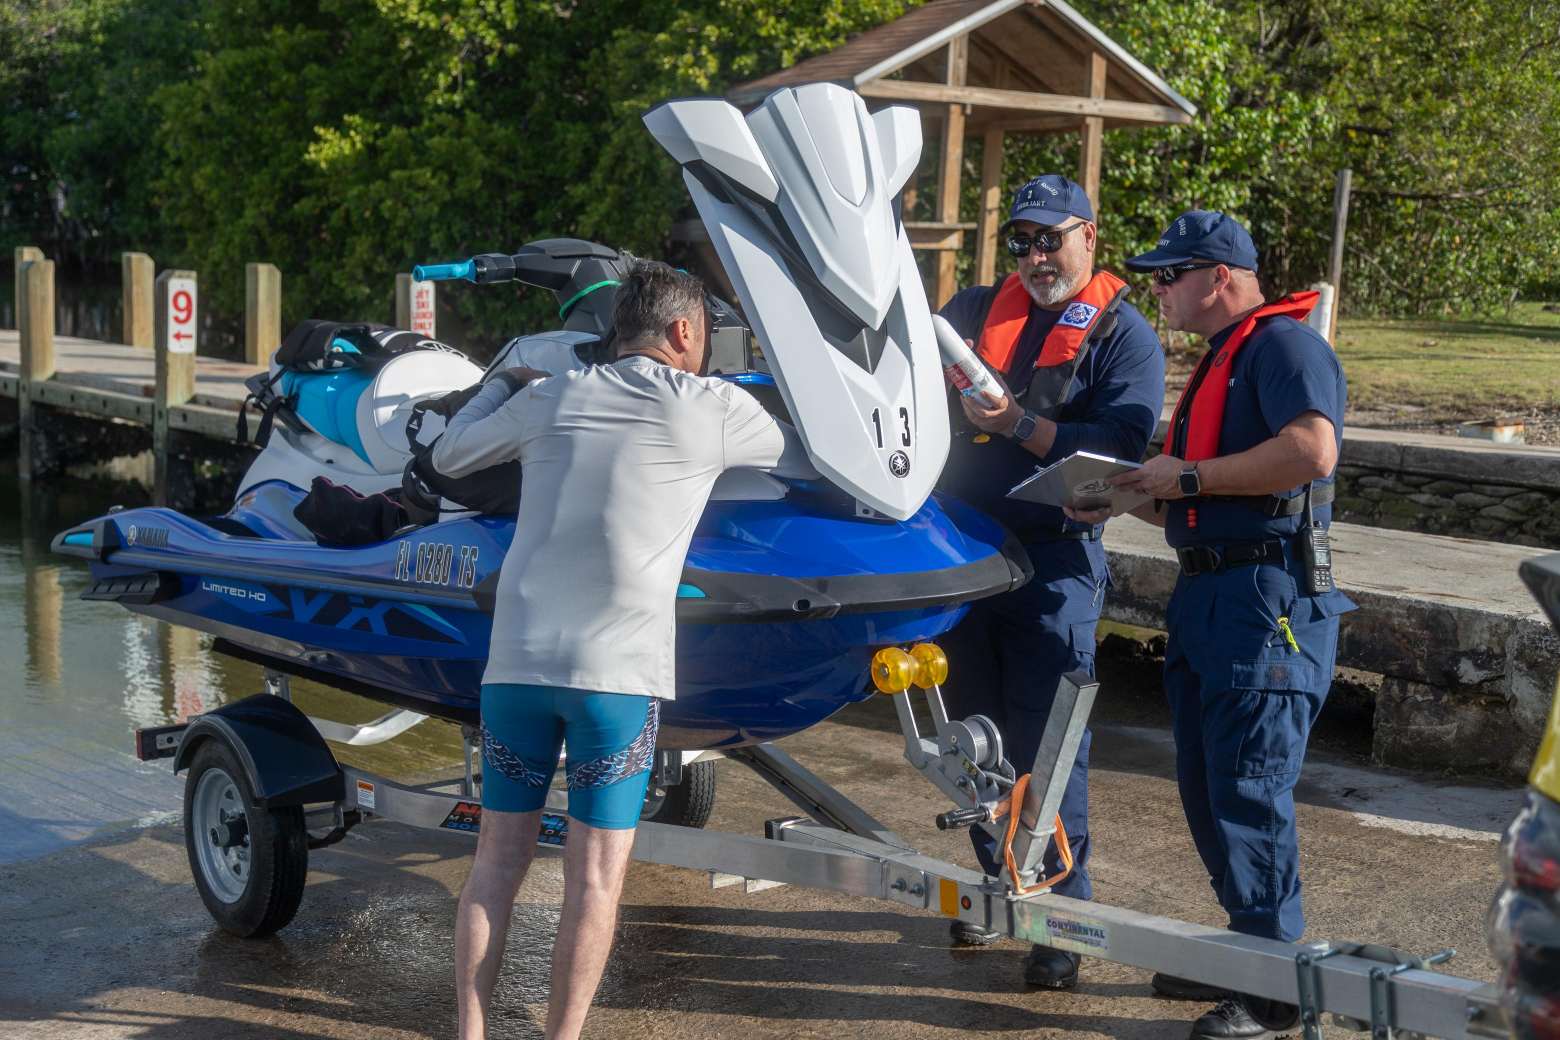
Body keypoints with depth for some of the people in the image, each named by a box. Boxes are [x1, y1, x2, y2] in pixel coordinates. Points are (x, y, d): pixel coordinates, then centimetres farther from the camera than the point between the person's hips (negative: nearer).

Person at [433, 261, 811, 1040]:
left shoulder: (550, 399, 9)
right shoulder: (713, 409, 0)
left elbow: (448, 456, 23)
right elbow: (812, 458, 15)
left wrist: (505, 384, 39)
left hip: (516, 662, 4)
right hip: (617, 672, -4)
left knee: (499, 857, 11)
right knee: (596, 874, 3)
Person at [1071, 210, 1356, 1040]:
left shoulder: (1284, 344, -10)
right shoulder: (1218, 360, 22)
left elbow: (1312, 448, -27)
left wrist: (1188, 478, -19)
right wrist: (1136, 497, 9)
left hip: (1269, 597, -10)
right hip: (1208, 592, 10)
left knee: (1250, 788, -7)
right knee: (1206, 786, 14)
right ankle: (1243, 951, 27)